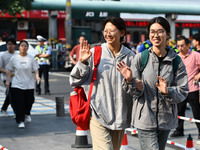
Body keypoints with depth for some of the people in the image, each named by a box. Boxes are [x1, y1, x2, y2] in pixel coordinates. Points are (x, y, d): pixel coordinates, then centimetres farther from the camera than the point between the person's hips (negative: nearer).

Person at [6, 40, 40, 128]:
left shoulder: (31, 58, 2)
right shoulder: (14, 58, 2)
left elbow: (35, 69, 1)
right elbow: (10, 70, 9)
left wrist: (37, 76, -18)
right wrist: (8, 80, 3)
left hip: (29, 84, 1)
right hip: (17, 84, -1)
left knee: (29, 101, 9)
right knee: (19, 103, -8)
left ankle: (27, 114, 41)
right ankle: (20, 121, -2)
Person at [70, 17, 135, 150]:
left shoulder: (130, 56, 4)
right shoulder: (95, 53, -1)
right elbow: (75, 80, 2)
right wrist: (82, 62, -12)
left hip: (120, 117, 3)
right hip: (99, 115, -3)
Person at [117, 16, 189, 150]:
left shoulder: (176, 61, 0)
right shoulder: (141, 58, -4)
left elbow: (183, 91, -2)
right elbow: (136, 91, -3)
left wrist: (168, 91, -22)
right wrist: (130, 80, -24)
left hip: (166, 119, 3)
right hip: (145, 119, -3)